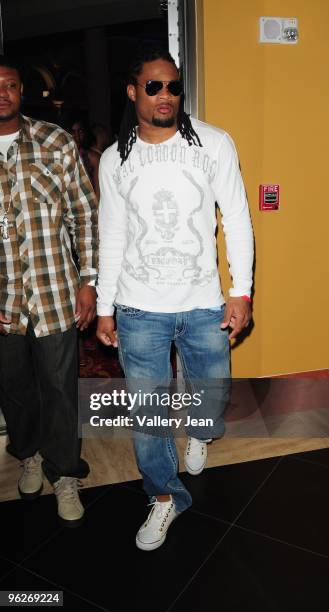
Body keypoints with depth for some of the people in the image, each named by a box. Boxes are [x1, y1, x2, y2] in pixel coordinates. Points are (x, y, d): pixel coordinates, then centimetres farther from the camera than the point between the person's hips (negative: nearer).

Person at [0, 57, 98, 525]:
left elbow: (85, 214, 0)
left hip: (55, 295, -2)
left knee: (59, 388, 9)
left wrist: (88, 280, -5)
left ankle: (64, 474, 30)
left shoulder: (56, 143, -1)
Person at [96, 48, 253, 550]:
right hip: (139, 311, 1)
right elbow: (112, 237, 7)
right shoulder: (115, 160, 3)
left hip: (204, 305, 0)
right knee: (146, 413, 6)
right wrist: (104, 309, 7)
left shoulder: (215, 144, -1)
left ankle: (198, 434, 53)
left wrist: (241, 291, -5)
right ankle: (165, 497, 31)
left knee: (213, 398, 15)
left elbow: (237, 219, 0)